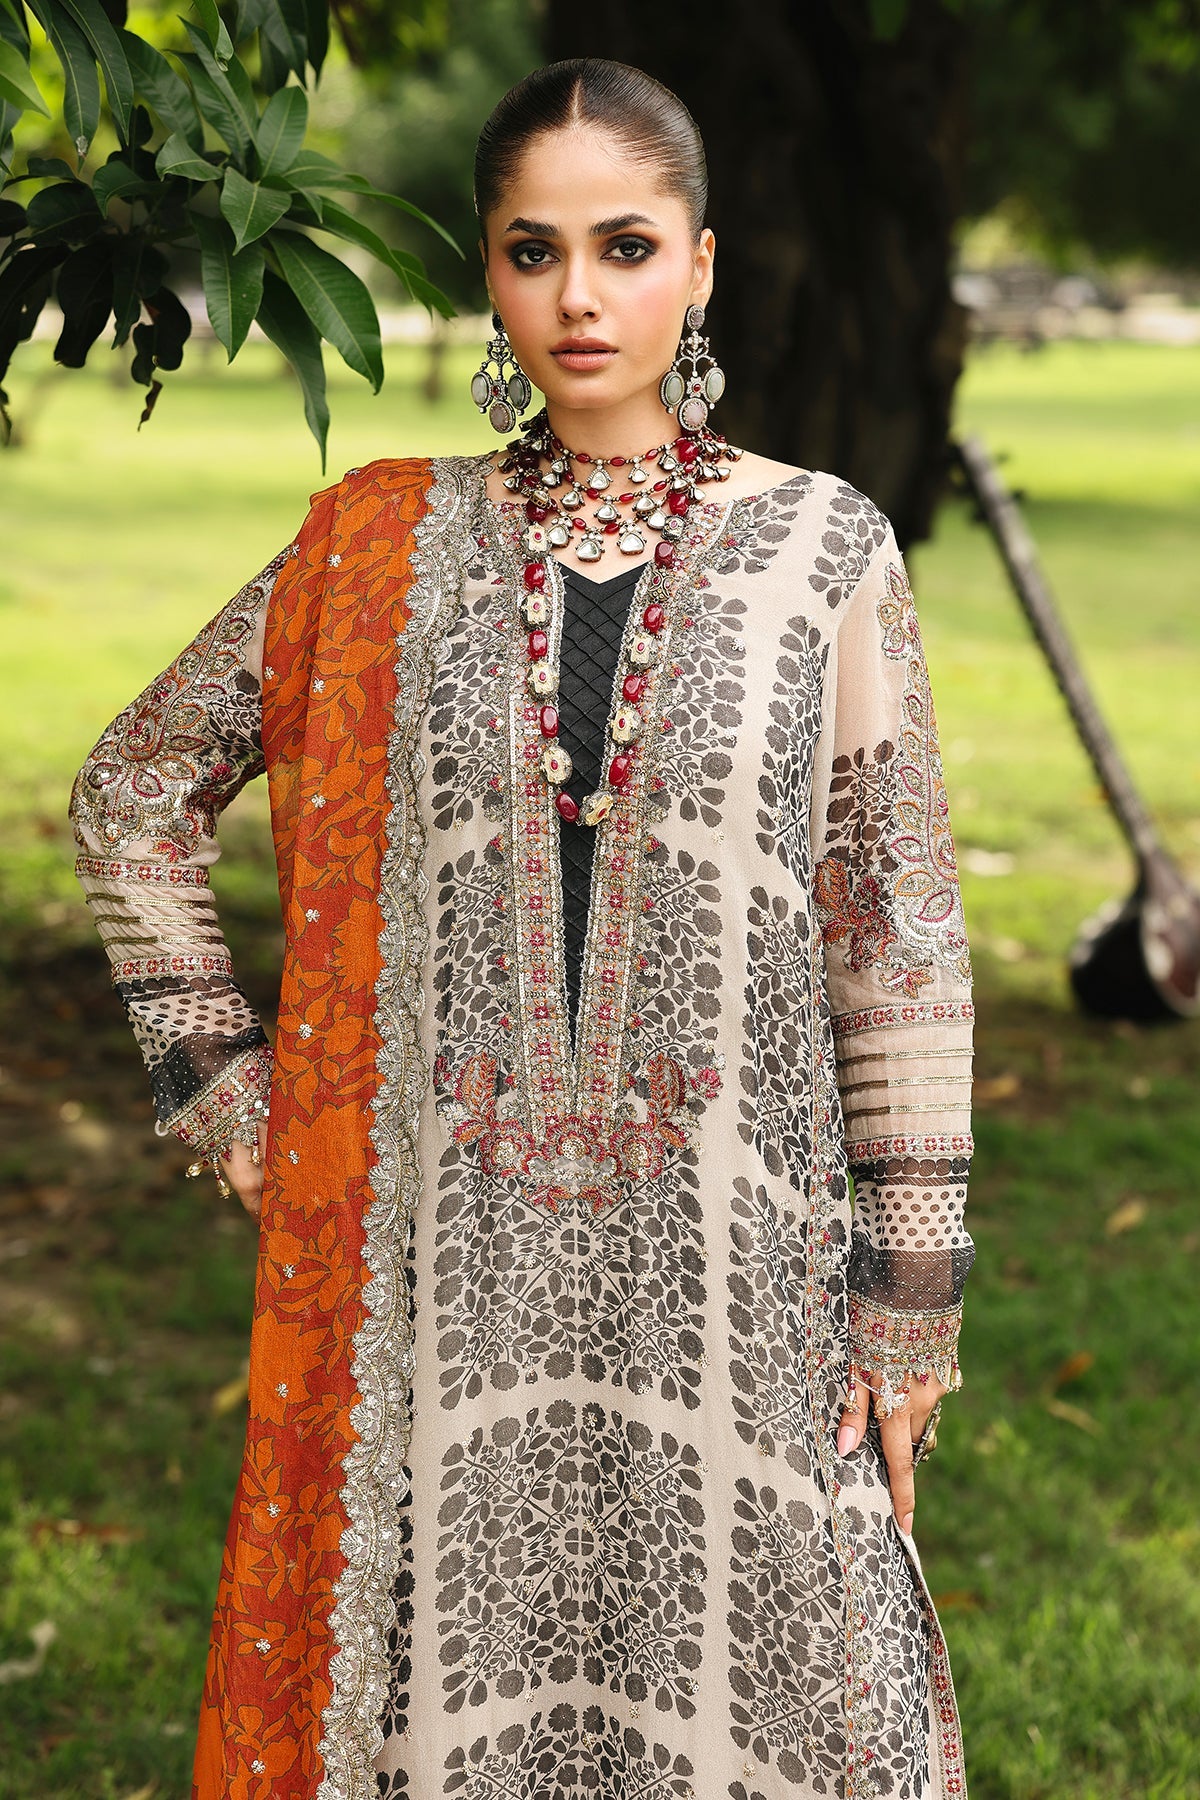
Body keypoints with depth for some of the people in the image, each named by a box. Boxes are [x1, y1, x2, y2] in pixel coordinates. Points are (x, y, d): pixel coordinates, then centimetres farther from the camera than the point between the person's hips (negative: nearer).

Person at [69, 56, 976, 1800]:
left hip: (727, 1248, -1)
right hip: (447, 1248, 1)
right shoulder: (385, 547, 5)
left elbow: (900, 933, 1)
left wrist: (910, 1286, -2)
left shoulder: (823, 546, 1)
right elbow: (134, 790, 14)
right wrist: (214, 1075, 6)